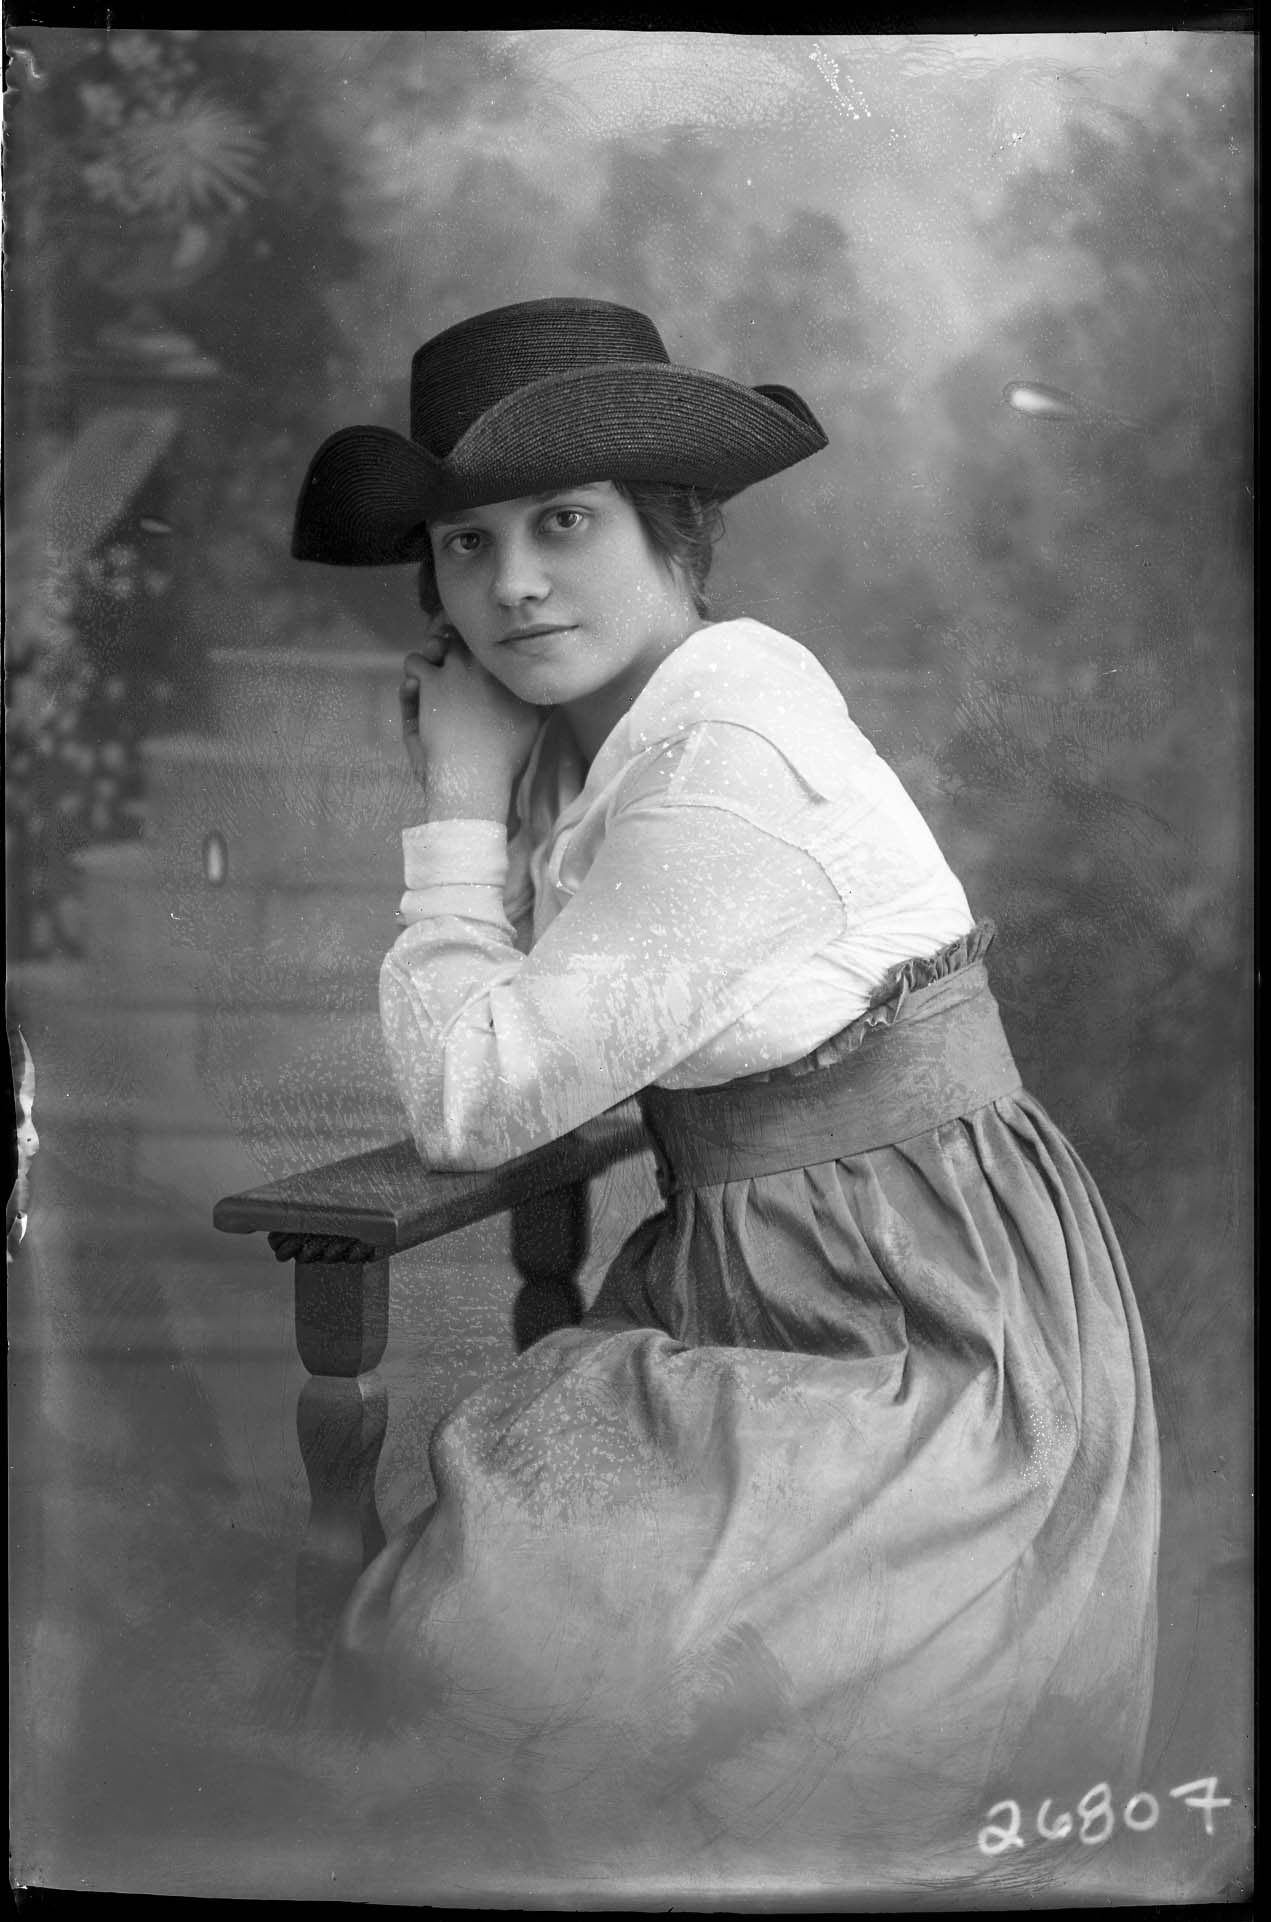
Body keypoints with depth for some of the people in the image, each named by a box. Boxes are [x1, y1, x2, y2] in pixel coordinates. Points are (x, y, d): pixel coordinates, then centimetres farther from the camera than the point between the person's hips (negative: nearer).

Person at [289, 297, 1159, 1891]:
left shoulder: (730, 758, -23)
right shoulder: (614, 721, 5)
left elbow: (472, 1106, -20)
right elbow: (466, 1087, 9)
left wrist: (463, 797, -12)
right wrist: (465, 790, 1)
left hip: (926, 1347, -8)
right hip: (750, 1284, 9)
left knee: (518, 1666, -16)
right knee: (474, 1564, 0)